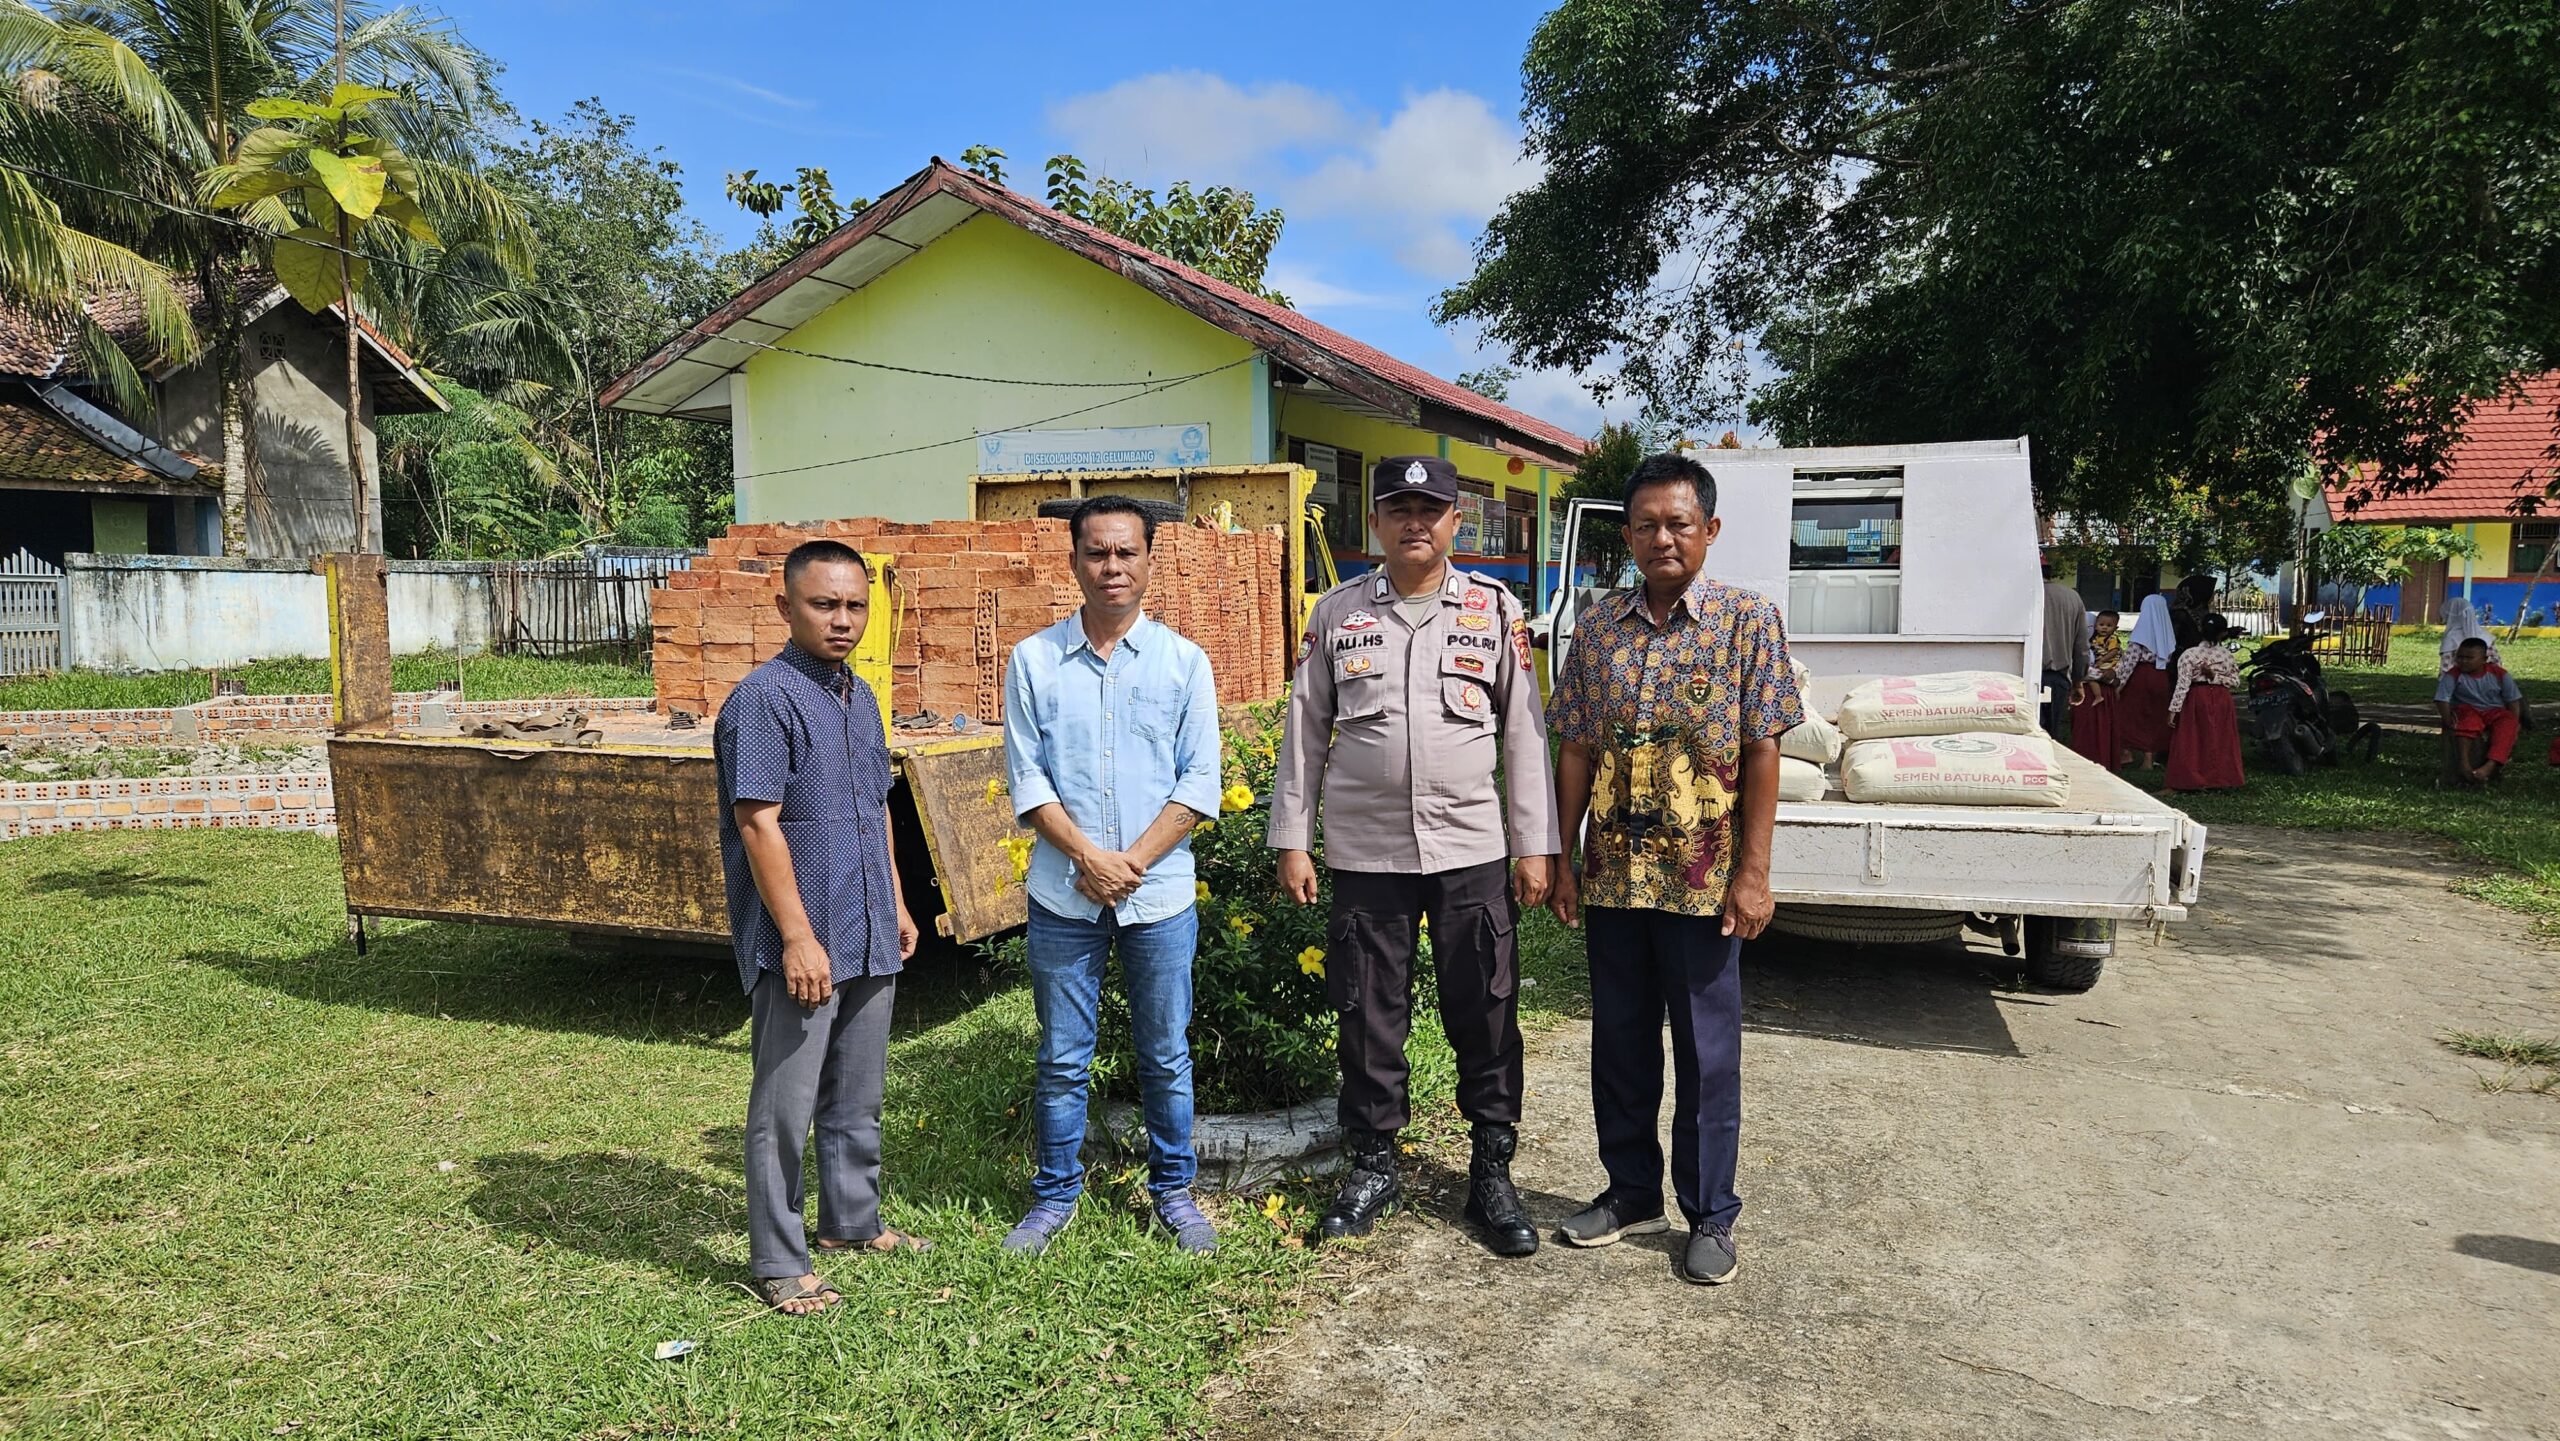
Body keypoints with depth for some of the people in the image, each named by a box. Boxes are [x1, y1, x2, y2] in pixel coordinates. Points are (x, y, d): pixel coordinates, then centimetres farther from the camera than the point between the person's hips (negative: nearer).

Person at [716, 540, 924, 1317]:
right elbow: (759, 823, -19)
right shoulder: (765, 698, -14)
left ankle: (851, 1219, 36)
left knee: (858, 1097, 20)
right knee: (785, 1106, 3)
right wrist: (798, 938, -21)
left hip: (869, 938, 8)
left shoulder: (859, 697, 12)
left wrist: (896, 904, 19)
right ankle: (779, 1263, 15)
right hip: (802, 943, -8)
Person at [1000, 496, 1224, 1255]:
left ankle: (1174, 1191, 27)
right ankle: (1054, 1195, 26)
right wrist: (1088, 856, -12)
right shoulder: (1033, 661, 2)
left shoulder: (1184, 661, 1)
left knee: (1166, 1054, 11)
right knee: (1062, 1058, 10)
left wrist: (1133, 862, -11)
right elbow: (1026, 778, -1)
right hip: (1062, 895, 0)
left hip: (1160, 893, 0)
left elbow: (1199, 783, -2)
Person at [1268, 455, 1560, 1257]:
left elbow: (1523, 733, 4)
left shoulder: (1495, 611, 3)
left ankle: (1492, 1174, 22)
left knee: (1487, 1017, 6)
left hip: (1473, 851, 0)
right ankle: (1372, 1167, 26)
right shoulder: (1337, 613, 5)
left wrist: (1533, 846, 1)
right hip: (1366, 853, 1)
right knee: (1369, 1017, 9)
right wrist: (1291, 839, 3)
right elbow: (1304, 732, 7)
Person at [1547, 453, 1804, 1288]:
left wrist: (1753, 873, -10)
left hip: (1703, 876, -3)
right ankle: (1632, 1192, 31)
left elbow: (1762, 754, -6)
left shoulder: (1748, 621, -4)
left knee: (1707, 1052, 7)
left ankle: (1711, 1215, 23)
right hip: (1614, 874, 3)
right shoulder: (1599, 626, 5)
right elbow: (1576, 750, 6)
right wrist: (1563, 859, 3)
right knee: (1619, 1043, 14)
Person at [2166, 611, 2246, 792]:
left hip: (2196, 700, -3)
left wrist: (2173, 710, -13)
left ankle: (2193, 780, 4)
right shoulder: (2226, 654, -2)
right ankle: (2223, 779, 17)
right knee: (2220, 741, 12)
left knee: (2193, 742, 5)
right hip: (2221, 701, 3)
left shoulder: (2189, 654, -12)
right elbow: (2236, 683, -2)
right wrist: (2215, 676, -5)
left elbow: (2183, 684, -15)